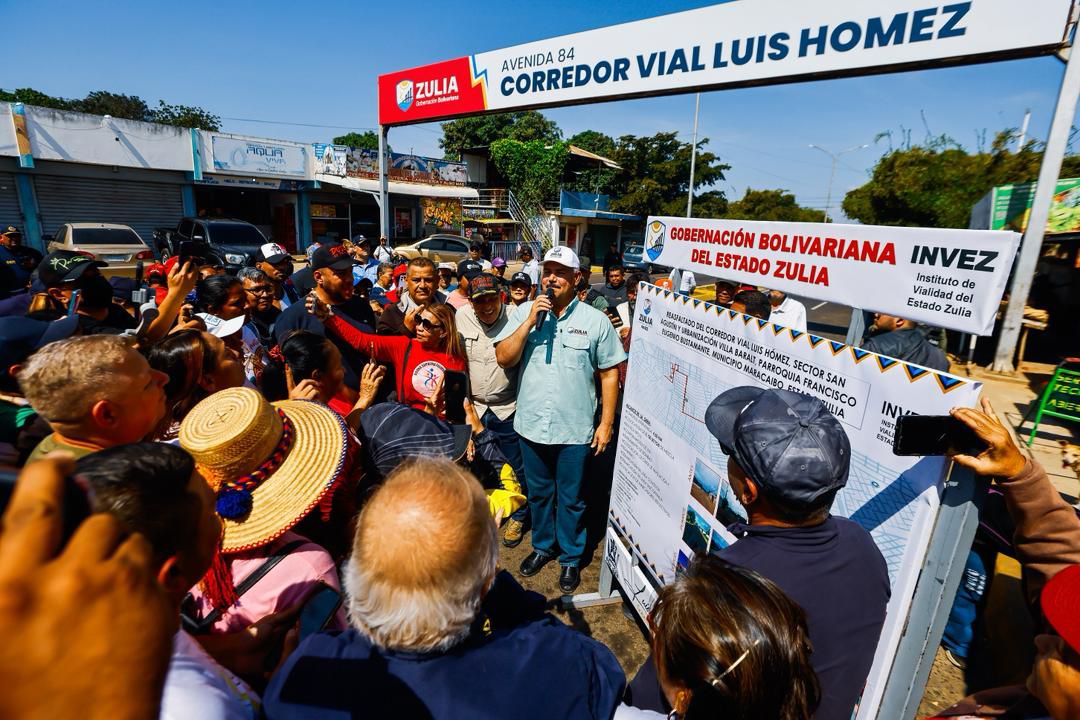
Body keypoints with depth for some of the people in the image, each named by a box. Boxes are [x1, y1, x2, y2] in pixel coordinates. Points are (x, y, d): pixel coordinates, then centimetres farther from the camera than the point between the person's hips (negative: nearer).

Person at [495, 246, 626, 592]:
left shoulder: (595, 320, -6)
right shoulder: (524, 311, -2)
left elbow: (610, 373, -2)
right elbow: (504, 358, -8)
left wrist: (606, 423, -4)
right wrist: (530, 322, -19)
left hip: (575, 429, -2)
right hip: (532, 424, 2)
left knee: (571, 498, 14)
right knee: (539, 493, 21)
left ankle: (571, 557, 36)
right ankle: (543, 546, 44)